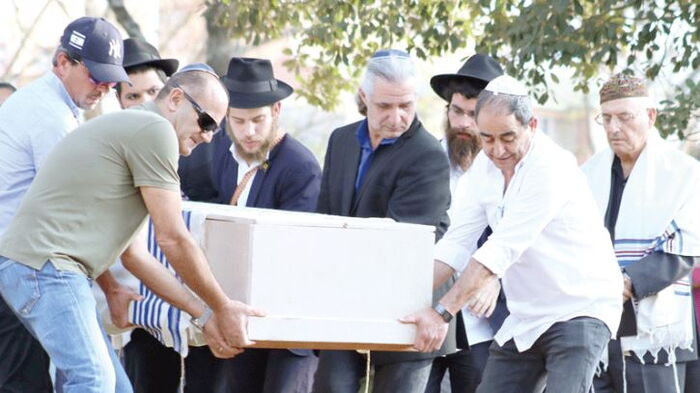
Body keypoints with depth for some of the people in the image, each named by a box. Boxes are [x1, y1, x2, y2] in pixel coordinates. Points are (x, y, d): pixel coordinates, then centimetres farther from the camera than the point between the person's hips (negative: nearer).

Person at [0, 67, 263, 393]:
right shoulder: (155, 130, -7)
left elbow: (133, 255, 24)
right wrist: (222, 309, 2)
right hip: (45, 264, -11)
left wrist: (203, 316, 21)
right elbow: (173, 239, -8)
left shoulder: (125, 129, 25)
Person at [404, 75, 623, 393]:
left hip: (580, 310, -7)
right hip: (525, 319, 7)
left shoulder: (551, 167, -20)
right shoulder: (483, 168, 3)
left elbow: (503, 248, -27)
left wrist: (442, 312, -30)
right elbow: (456, 243, 1)